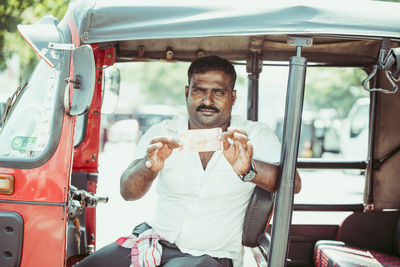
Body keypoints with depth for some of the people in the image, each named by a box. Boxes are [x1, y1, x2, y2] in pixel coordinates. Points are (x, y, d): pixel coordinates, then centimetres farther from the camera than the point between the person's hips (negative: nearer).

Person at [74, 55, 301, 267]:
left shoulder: (254, 135, -2)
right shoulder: (163, 134, 2)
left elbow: (293, 184, -17)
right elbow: (128, 192, -10)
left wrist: (249, 169, -38)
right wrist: (149, 167, -33)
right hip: (158, 237, 3)